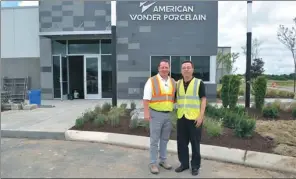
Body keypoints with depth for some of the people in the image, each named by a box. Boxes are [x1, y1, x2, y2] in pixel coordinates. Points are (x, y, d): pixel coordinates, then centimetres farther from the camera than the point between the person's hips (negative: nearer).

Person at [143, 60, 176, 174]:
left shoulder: (173, 82, 8)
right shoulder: (152, 81, -7)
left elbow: (175, 98, 17)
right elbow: (146, 98, -12)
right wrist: (146, 112, -18)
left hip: (169, 114, 5)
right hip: (156, 114, -5)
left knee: (165, 139, 15)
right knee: (154, 140, 2)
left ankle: (163, 160, 30)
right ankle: (153, 163, 14)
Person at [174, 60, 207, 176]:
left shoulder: (199, 83, -4)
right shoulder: (178, 84, 9)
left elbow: (203, 99, -6)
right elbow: (174, 99, 16)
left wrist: (201, 115, -13)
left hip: (194, 118, -4)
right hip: (181, 117, 4)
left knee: (195, 143, 6)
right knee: (182, 142, 11)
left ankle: (195, 166, 21)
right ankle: (184, 163, 27)